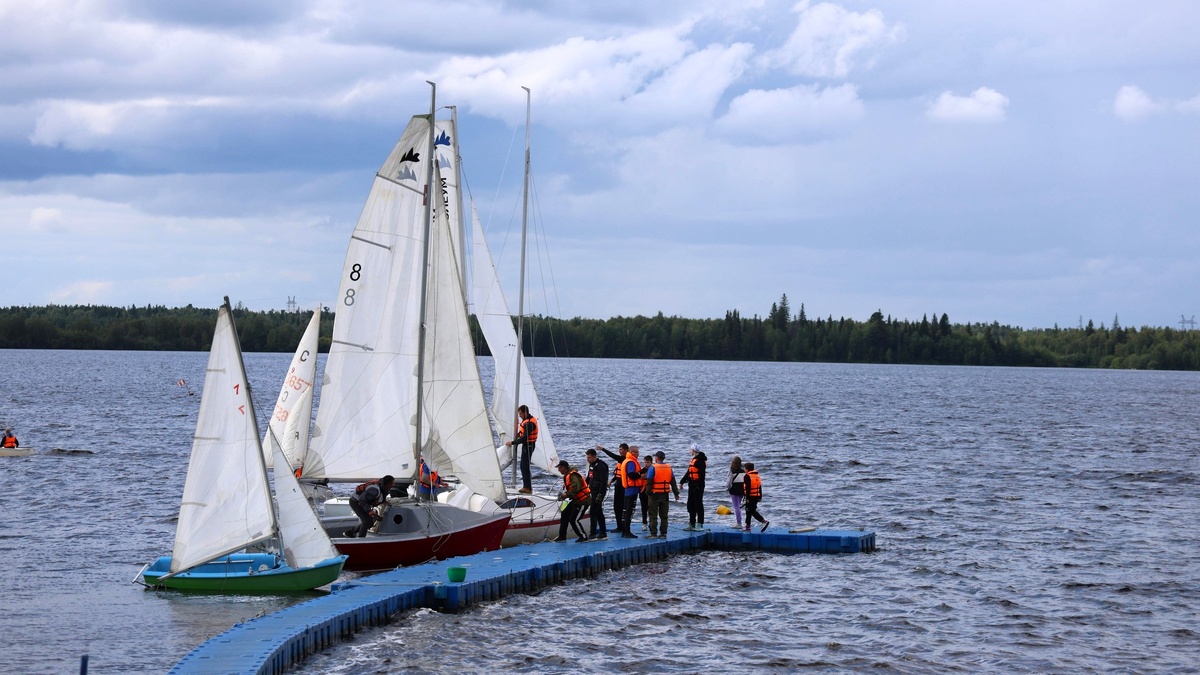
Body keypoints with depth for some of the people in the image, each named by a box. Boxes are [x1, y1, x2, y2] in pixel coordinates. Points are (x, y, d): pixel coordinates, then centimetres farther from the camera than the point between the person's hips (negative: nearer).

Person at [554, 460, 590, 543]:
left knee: (573, 520, -11)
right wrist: (563, 494, 3)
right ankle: (562, 536, 19)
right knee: (565, 514, 12)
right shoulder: (567, 476, 12)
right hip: (576, 500, 11)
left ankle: (583, 537, 3)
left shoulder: (573, 476, -21)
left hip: (583, 501, -11)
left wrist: (567, 495, -21)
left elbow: (576, 488, -31)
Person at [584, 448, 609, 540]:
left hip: (599, 491, -10)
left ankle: (593, 534, -14)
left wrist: (600, 494, -24)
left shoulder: (601, 465, -15)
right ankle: (603, 533, 19)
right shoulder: (591, 465, 15)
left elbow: (603, 481, -20)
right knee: (599, 512, 13)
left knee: (593, 512, -13)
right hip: (593, 491, 10)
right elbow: (589, 478, 25)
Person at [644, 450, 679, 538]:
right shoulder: (669, 468, 6)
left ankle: (653, 533, -1)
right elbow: (673, 482, 9)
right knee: (664, 515, 11)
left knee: (653, 515, 1)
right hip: (665, 495, 5)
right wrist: (676, 493, 14)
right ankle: (663, 533, 10)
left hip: (655, 494, -5)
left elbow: (649, 482, -14)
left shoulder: (652, 468, -10)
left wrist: (648, 491, -8)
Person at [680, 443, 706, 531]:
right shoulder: (693, 459, 17)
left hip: (698, 486, -10)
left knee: (698, 505, -6)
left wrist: (699, 485, -25)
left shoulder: (700, 460, -13)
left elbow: (702, 474, -20)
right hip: (692, 485, 10)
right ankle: (691, 524, 19)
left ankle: (700, 525, -2)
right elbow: (689, 472, 26)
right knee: (690, 505, 12)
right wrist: (682, 482, 27)